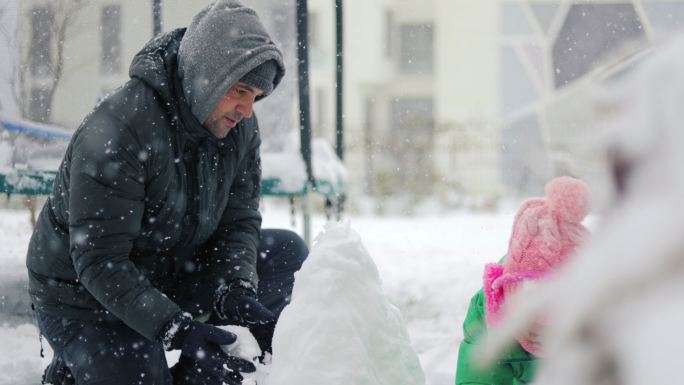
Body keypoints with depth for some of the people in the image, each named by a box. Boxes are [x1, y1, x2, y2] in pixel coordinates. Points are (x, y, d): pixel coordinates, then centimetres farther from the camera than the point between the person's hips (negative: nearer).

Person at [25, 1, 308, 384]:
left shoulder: (240, 127, -8)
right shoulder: (115, 133, -31)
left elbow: (239, 219, -3)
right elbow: (99, 263, -31)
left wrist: (237, 291, -23)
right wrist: (175, 328, -39)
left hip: (171, 274, 7)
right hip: (85, 299, -7)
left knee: (288, 251, -4)